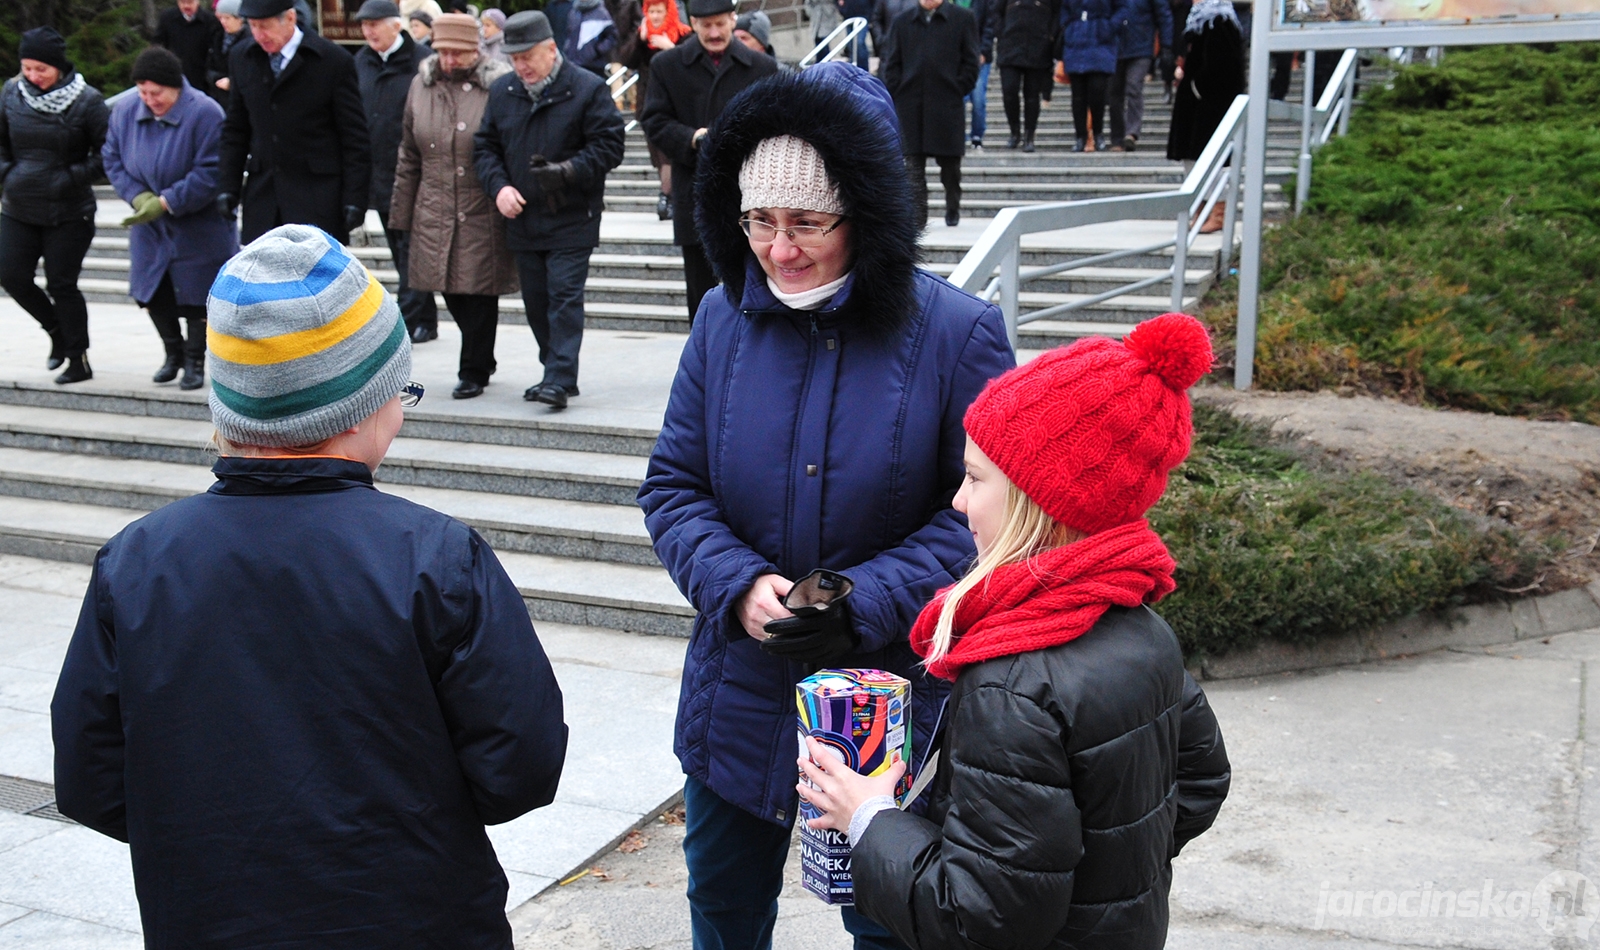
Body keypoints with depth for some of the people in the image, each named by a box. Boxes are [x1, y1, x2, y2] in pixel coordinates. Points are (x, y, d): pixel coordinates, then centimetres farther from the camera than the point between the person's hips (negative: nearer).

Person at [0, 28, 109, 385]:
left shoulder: (86, 100, -11)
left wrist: (73, 177, -17)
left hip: (69, 212, -5)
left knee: (61, 285, -1)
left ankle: (78, 361, 14)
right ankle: (57, 330, 28)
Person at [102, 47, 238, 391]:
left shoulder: (204, 113, -19)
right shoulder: (125, 112, -2)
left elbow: (209, 174, -22)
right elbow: (112, 160, 5)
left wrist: (165, 202, -22)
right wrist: (138, 196, -13)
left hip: (197, 228, -5)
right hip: (150, 228, 5)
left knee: (195, 296, 2)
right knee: (153, 294, 10)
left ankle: (195, 360, 18)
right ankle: (173, 353, 30)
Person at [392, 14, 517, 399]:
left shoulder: (499, 86, -6)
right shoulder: (422, 85, 8)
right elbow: (409, 155, 12)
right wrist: (402, 213, 11)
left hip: (484, 211, -4)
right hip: (434, 212, 5)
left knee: (479, 291, 0)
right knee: (449, 290, 10)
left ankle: (474, 371, 14)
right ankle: (482, 360, 29)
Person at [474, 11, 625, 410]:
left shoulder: (588, 89, -6)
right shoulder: (501, 92, 9)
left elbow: (609, 146, -9)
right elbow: (485, 146, 13)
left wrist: (567, 172, -21)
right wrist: (499, 186, -5)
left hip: (572, 220, -6)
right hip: (522, 219, 6)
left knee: (565, 297, -11)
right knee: (535, 300, 10)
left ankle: (560, 379, -11)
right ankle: (557, 373, 22)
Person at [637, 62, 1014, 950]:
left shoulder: (955, 333, -15)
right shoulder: (724, 319, -4)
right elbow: (672, 485, 0)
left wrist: (864, 603, -23)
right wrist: (738, 585, -18)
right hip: (739, 689, 4)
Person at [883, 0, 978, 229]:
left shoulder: (963, 19, 3)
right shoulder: (903, 21, 10)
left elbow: (970, 63, 2)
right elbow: (892, 64, 10)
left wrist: (957, 92, -6)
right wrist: (897, 95, -1)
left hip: (947, 105, -1)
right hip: (910, 105, 1)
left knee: (950, 162, 10)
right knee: (913, 162, -1)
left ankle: (953, 209, 30)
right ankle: (917, 217, 2)